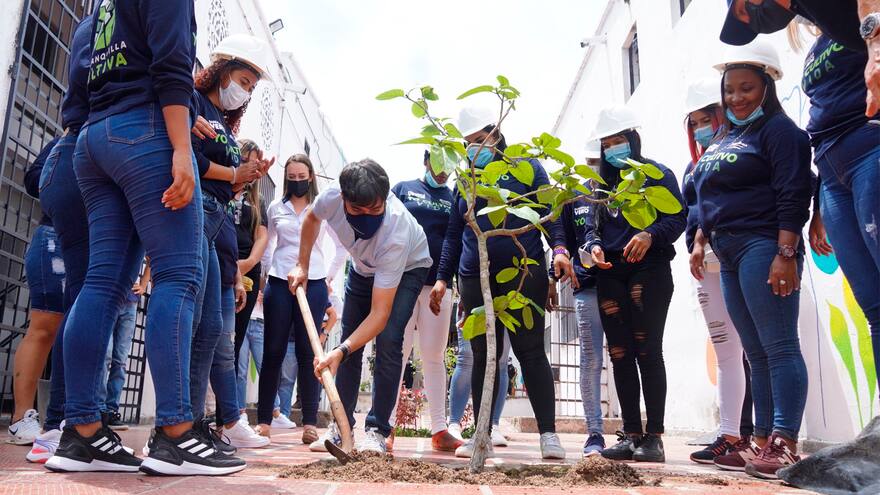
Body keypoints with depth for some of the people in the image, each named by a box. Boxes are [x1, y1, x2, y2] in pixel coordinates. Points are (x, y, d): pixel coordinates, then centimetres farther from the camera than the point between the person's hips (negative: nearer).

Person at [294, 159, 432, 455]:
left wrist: (340, 352, -53)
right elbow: (312, 219, -4)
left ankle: (377, 430, -9)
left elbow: (379, 314, -43)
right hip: (363, 267, 5)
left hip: (407, 267, -4)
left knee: (387, 340, -21)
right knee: (349, 340, 2)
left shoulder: (395, 235, -44)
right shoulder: (332, 197, -33)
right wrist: (302, 266, -7)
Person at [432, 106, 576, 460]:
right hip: (475, 279, 4)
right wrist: (442, 278, 13)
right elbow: (453, 235, 19)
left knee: (530, 352, -4)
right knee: (483, 357, 6)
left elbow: (550, 212, 0)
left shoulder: (526, 167, 7)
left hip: (524, 274, -4)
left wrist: (559, 248, -17)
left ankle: (548, 434, 3)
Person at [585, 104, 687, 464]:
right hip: (610, 274, 5)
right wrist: (593, 246, -4)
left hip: (648, 269, -5)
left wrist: (650, 235, -22)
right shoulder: (601, 182, 20)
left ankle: (654, 436, -1)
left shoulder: (657, 174, 5)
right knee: (620, 355, 3)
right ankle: (631, 434, 10)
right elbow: (591, 226, 17)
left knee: (647, 351, -7)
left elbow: (678, 217, -4)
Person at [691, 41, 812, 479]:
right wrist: (700, 240, 19)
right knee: (756, 353, 8)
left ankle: (785, 444, -6)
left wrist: (786, 254, -20)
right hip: (730, 255, 9)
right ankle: (764, 441, 13)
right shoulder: (722, 138, 22)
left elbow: (793, 196, -13)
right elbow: (708, 199, 26)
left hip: (763, 247, -8)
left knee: (779, 347, -8)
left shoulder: (778, 130, -3)